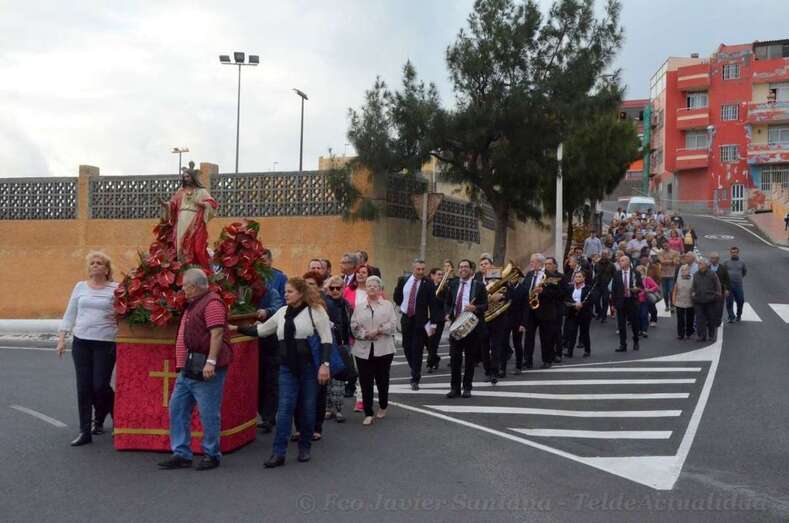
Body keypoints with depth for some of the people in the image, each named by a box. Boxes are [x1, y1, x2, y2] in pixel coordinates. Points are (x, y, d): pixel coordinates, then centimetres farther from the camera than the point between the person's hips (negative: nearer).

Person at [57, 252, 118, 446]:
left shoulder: (115, 289, 0)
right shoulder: (80, 287, 10)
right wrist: (62, 337, 6)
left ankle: (99, 419, 28)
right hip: (81, 342, 3)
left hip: (106, 343, -3)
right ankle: (85, 432, 10)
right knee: (83, 388, 3)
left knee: (100, 386, -4)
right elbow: (69, 314, 13)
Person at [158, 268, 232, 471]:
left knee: (209, 413, -2)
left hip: (205, 369, -10)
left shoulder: (212, 302, -13)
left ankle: (211, 455, 10)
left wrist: (211, 362, -26)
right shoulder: (194, 304, 19)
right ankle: (181, 454, 16)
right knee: (177, 409, 9)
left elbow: (217, 334, -21)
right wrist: (183, 364, 25)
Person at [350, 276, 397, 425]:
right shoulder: (359, 307, 11)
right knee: (365, 382, -1)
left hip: (383, 349, -1)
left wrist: (378, 331, -15)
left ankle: (383, 407, 30)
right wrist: (366, 334, -14)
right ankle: (368, 414, 5)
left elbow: (393, 324, -4)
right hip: (364, 350, 1)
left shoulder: (387, 305, 7)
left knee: (382, 380, 8)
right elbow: (354, 326, 1)